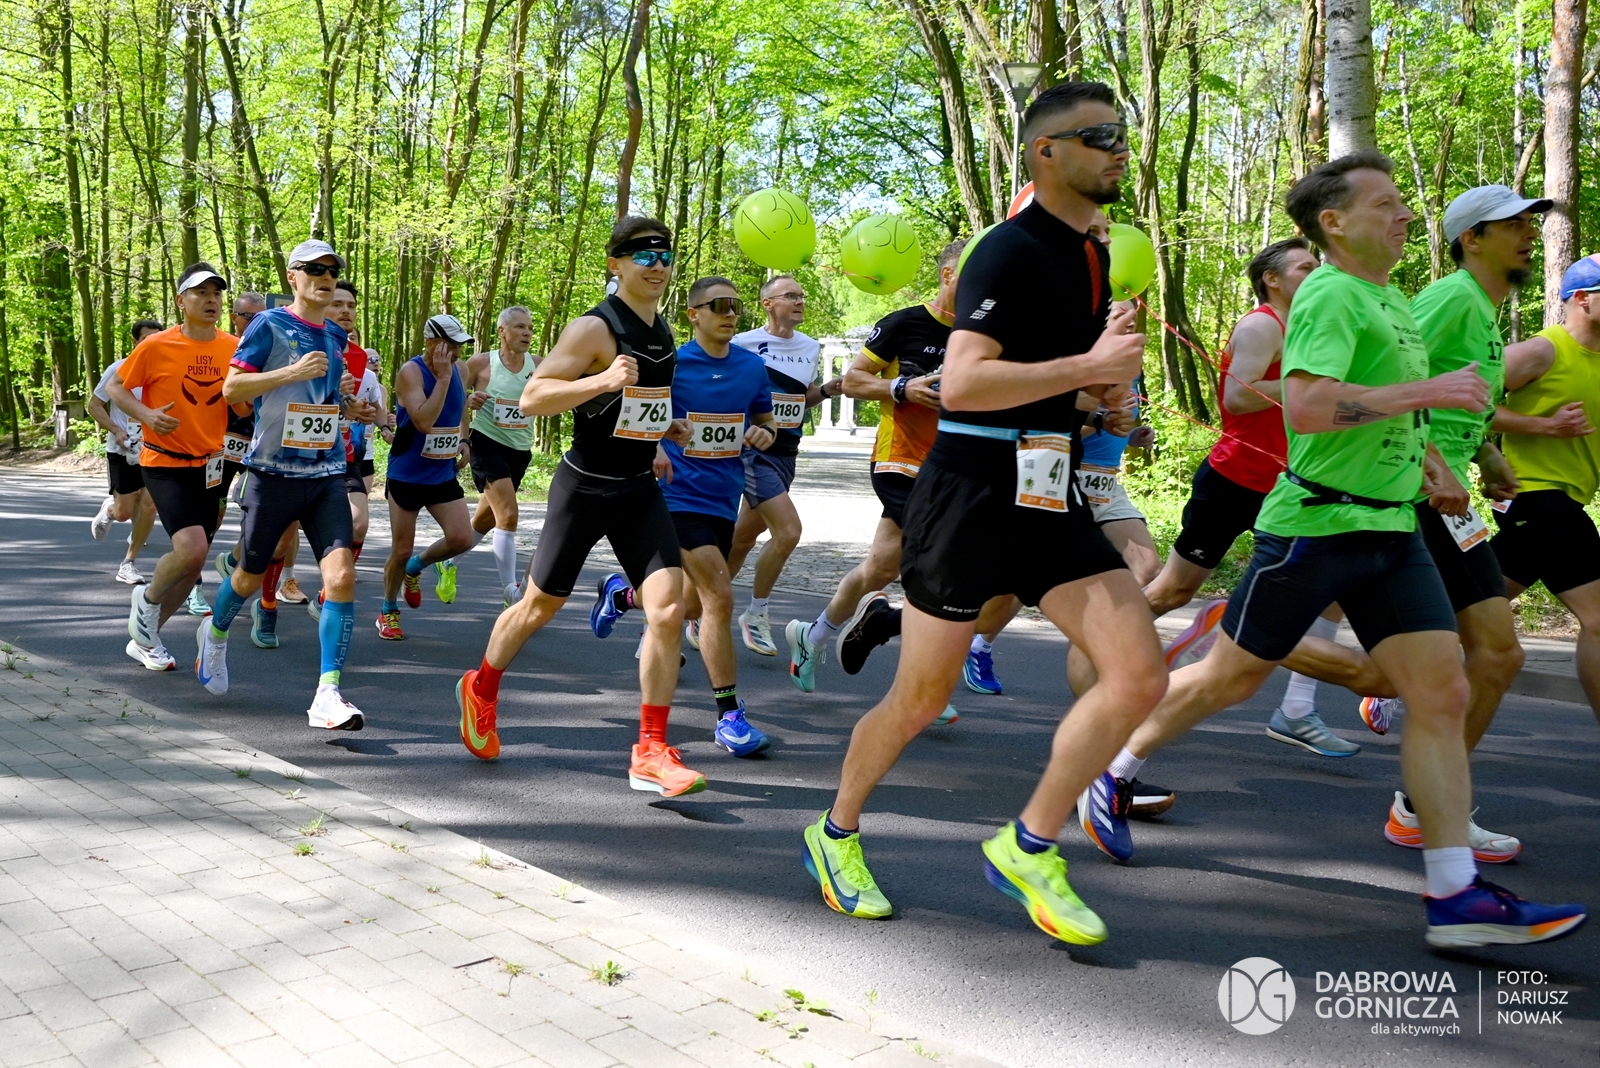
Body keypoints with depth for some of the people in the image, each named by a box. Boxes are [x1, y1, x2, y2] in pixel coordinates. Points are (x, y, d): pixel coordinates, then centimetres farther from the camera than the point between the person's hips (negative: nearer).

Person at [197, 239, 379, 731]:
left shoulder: (336, 335, 12)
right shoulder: (269, 325, -5)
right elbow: (231, 387, -10)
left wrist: (350, 407, 6)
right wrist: (294, 372, -20)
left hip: (327, 474, 4)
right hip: (273, 472, -3)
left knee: (342, 575, -15)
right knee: (251, 576, 13)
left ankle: (328, 696, -13)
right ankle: (216, 633, 48)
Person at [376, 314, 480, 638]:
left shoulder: (459, 370, 3)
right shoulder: (410, 372, -17)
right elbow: (424, 421, -30)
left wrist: (462, 442, 15)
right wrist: (442, 377, -28)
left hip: (443, 475, 5)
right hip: (406, 476, -5)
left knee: (462, 539, -11)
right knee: (401, 551, 2)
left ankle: (416, 566, 18)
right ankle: (388, 612, 26)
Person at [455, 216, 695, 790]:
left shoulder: (662, 331, 10)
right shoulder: (594, 328, -14)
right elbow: (531, 398, -23)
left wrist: (666, 427, 10)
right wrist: (603, 380, -36)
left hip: (639, 489, 6)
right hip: (585, 485, -5)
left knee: (668, 610, -11)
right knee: (540, 605, 10)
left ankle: (650, 753, -5)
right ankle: (480, 690, 39)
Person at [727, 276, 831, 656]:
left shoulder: (811, 348, 10)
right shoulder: (745, 344, -10)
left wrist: (826, 390, 4)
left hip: (787, 453, 7)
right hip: (755, 450, -7)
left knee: (743, 538, 13)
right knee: (788, 530, -18)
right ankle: (755, 616, 0)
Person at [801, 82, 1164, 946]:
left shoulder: (1092, 255, 14)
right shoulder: (1011, 251, -13)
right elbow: (960, 382, -25)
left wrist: (1104, 387, 8)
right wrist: (1089, 367, -23)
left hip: (1050, 500, 8)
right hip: (972, 494, -7)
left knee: (1140, 675, -7)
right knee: (920, 701, 4)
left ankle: (1028, 849, 7)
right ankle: (836, 834, 30)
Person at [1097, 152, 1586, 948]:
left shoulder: (1390, 298, 16)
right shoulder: (1329, 295, -13)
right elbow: (1304, 404, -29)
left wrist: (1418, 450, 18)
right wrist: (1426, 391, -26)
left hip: (1391, 528, 8)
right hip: (1316, 522, -8)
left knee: (1443, 691, -2)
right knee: (1233, 676, 4)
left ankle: (1455, 897, 0)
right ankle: (1114, 771, 26)